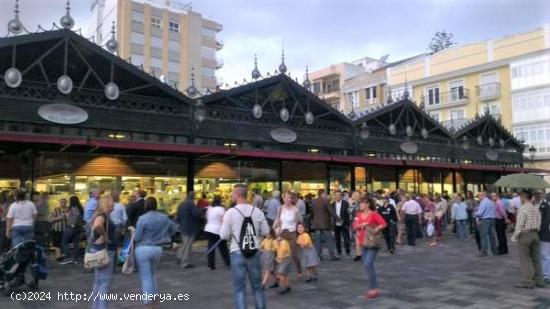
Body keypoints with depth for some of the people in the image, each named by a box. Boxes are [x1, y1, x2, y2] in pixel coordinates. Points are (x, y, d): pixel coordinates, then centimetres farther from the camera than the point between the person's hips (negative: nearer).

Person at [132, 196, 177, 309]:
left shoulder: (142, 218, -13)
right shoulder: (164, 217, 2)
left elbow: (137, 238, -11)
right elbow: (173, 228, 14)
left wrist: (134, 231, 9)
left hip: (143, 249, -5)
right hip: (158, 249, 5)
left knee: (145, 277, 4)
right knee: (152, 274, 24)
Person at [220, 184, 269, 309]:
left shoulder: (230, 212, -11)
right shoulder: (257, 211, -3)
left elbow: (224, 236, -9)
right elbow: (265, 232, 3)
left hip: (237, 253, -3)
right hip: (254, 252, 3)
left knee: (239, 289, 7)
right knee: (257, 287, 17)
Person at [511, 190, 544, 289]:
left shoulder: (522, 209, -15)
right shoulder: (536, 209, 8)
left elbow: (519, 225, -15)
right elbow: (538, 223, 8)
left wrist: (515, 237, -5)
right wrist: (535, 231, 16)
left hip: (524, 235, -7)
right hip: (535, 234, 7)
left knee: (525, 259, 0)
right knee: (536, 259, 12)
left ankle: (527, 281, 3)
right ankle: (539, 281, 18)